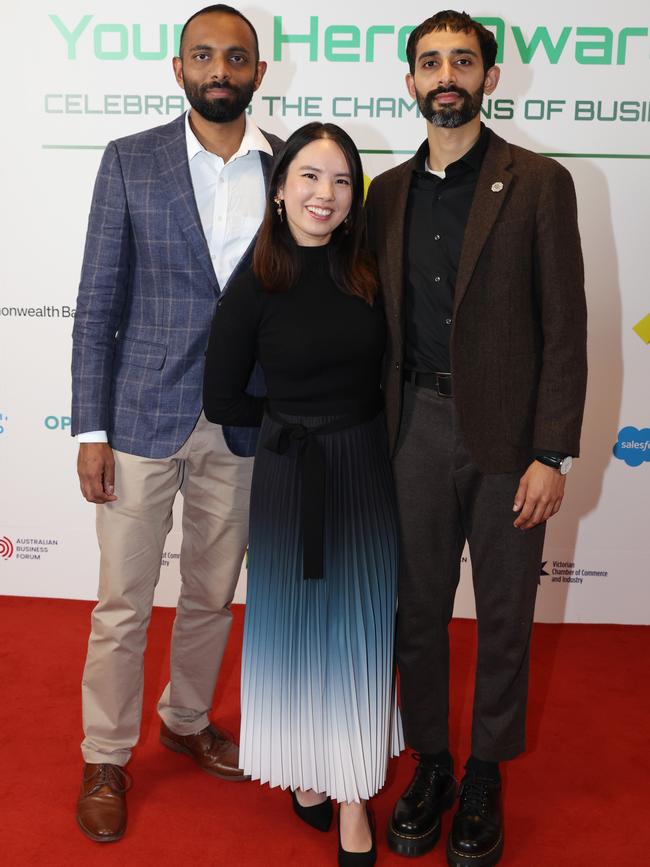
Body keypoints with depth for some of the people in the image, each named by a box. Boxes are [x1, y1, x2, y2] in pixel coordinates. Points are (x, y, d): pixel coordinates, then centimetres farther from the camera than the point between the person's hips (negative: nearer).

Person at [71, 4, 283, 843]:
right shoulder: (130, 161, -1)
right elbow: (97, 303, -3)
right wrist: (90, 430, -7)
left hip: (243, 427, 2)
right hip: (142, 418, -2)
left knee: (212, 595, 17)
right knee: (122, 603, 8)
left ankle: (186, 720, 41)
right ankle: (105, 760, 28)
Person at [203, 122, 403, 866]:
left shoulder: (369, 275, -2)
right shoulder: (253, 288, -9)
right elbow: (223, 402, -5)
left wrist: (339, 415, -3)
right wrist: (299, 421, 0)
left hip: (367, 469, 3)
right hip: (288, 476, -2)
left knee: (361, 629, 9)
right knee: (295, 625, 11)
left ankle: (353, 792, 24)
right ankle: (303, 765, 34)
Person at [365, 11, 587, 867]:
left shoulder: (539, 184, -3)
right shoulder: (390, 191, 9)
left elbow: (564, 326, -6)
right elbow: (377, 322, 11)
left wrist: (553, 454, -12)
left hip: (508, 433, -3)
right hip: (417, 427, 3)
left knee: (504, 614, 9)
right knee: (418, 608, 12)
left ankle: (485, 777, 29)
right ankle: (431, 764, 33)